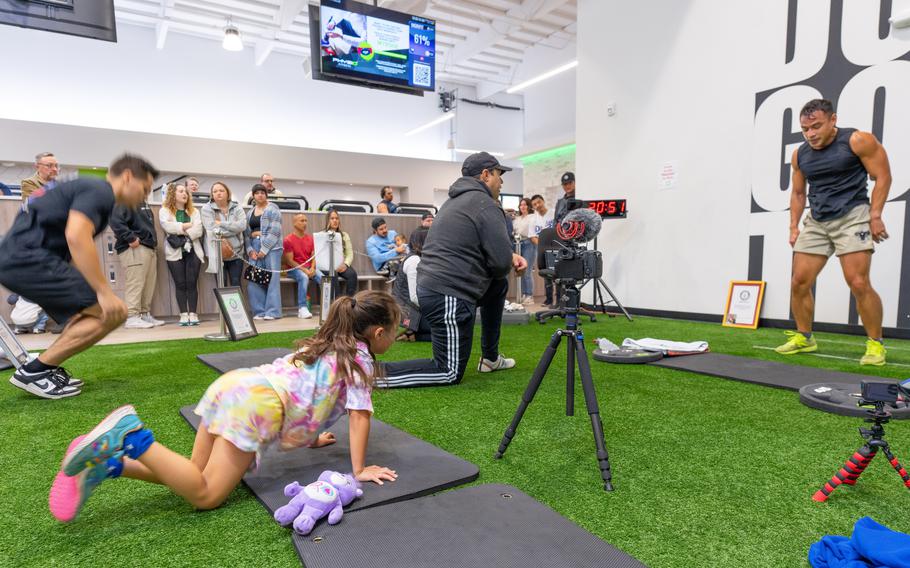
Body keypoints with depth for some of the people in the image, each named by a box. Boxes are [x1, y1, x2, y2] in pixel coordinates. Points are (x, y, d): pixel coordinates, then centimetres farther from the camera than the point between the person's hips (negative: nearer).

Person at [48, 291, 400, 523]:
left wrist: (310, 437, 44)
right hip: (257, 404, -9)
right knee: (206, 496, -3)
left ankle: (107, 463, 3)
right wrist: (359, 469, 4)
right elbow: (360, 416, -3)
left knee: (197, 477, 17)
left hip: (232, 385, 9)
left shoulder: (323, 345, 28)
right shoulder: (360, 357, 4)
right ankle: (131, 437, -14)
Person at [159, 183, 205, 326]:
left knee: (192, 283, -2)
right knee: (180, 284, -1)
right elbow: (167, 226, -14)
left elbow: (198, 231, -2)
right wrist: (187, 225, -9)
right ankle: (184, 314, 2)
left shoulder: (194, 211, 13)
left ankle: (193, 314, 1)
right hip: (175, 252, -2)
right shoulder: (164, 210, 6)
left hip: (192, 250, 2)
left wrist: (179, 231, -11)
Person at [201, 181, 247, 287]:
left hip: (236, 253, 2)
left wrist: (221, 224, -14)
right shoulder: (207, 209, 0)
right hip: (217, 254, -2)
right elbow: (213, 230, -14)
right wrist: (233, 228, -14)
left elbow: (242, 226, -12)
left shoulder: (237, 208, 5)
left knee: (236, 285, 5)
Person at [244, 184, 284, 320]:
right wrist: (250, 250, -2)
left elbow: (275, 231, -9)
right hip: (254, 248, 6)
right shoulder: (250, 212, 19)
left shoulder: (272, 209, 1)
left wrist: (264, 250, -13)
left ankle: (272, 312, -3)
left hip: (271, 247, -5)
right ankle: (259, 311, 7)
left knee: (272, 279, -7)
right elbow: (247, 232, 14)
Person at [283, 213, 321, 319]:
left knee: (323, 277, -24)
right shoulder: (288, 240, -4)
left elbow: (314, 256, 11)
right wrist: (304, 270, -17)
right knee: (304, 277, -36)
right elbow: (289, 261, -8)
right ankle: (302, 308, -35)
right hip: (295, 268, -4)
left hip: (309, 268, 4)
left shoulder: (310, 238, 11)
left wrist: (312, 268, -9)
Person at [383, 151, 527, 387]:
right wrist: (509, 262, 9)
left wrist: (511, 256, 12)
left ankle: (490, 358, 32)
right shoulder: (486, 205, -10)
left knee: (499, 286, 27)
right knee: (450, 373, 2)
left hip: (430, 286, 10)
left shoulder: (457, 199, 19)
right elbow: (500, 264, -14)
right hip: (448, 295, -10)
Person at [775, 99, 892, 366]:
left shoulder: (858, 141, -7)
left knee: (858, 284, -13)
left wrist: (875, 216, -12)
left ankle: (875, 344, 3)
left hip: (852, 216, -5)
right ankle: (804, 338, 18)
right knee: (799, 282, 2)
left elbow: (882, 177, -5)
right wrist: (794, 227, 10)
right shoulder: (800, 154, 7)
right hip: (816, 221, 5)